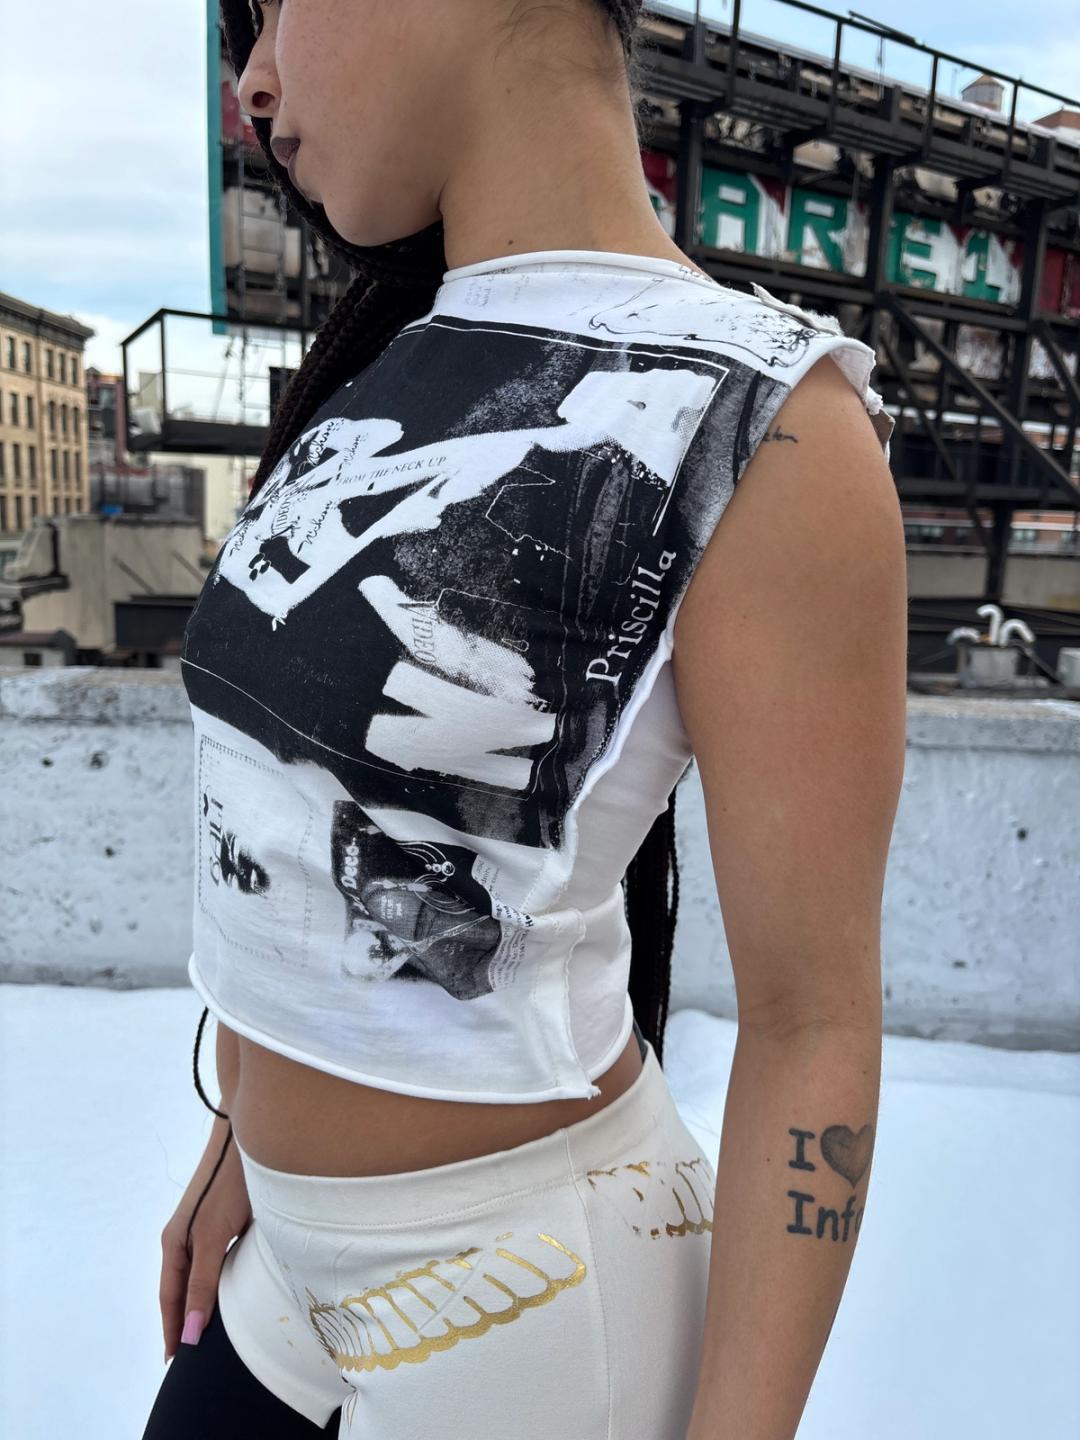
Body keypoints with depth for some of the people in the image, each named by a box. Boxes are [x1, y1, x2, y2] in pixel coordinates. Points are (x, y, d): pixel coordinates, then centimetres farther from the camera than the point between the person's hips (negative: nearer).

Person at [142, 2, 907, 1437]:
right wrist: (247, 1140, 12)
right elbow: (312, 828, 7)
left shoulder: (764, 425, -20)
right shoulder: (378, 379, 2)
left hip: (520, 1300, -6)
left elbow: (811, 1021, -17)